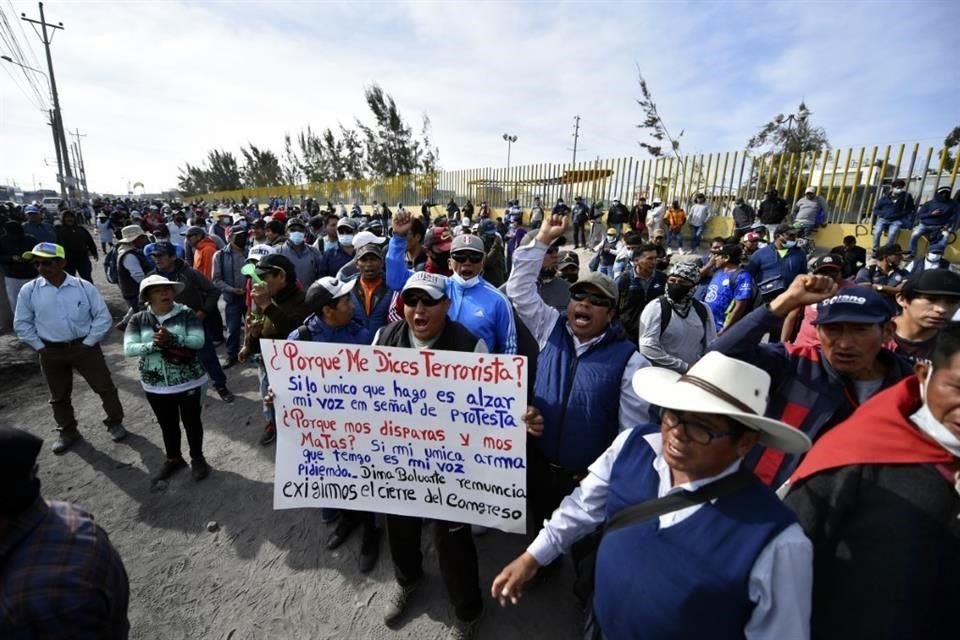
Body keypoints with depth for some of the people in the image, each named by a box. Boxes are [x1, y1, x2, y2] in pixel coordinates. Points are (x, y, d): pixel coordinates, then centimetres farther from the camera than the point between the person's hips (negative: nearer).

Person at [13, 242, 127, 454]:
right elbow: (22, 323, 5)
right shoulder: (29, 290, -5)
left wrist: (89, 342, -9)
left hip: (84, 346, -2)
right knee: (59, 395, 16)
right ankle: (67, 430, 35)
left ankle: (115, 423, 24)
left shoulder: (84, 286, -10)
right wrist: (40, 347, -2)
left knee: (105, 387, 5)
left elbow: (103, 316, -6)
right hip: (51, 352, 2)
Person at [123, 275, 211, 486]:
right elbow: (128, 349, -12)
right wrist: (156, 344, -25)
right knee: (167, 425, 19)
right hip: (156, 386, 3)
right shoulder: (138, 320, -2)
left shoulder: (186, 314, -9)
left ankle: (197, 458, 33)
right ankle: (173, 459, 40)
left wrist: (171, 338, -31)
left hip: (189, 382, -2)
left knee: (192, 422, 13)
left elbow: (198, 341, -19)